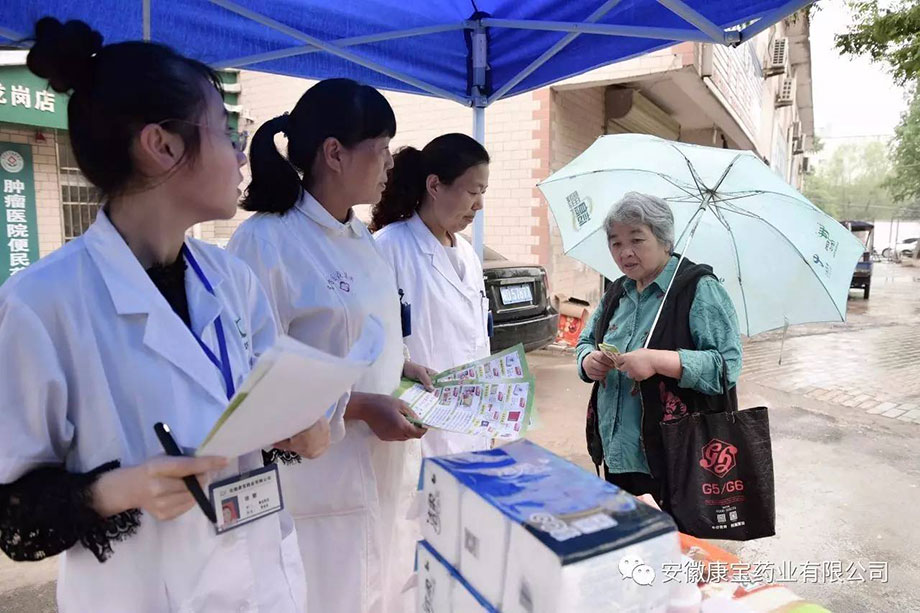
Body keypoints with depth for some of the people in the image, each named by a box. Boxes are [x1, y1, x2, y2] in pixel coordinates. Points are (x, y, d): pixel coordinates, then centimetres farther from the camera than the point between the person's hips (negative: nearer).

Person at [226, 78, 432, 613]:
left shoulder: (361, 238, 7)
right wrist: (355, 407, -23)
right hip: (318, 481, -8)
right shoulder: (266, 240, -20)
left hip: (380, 469, 8)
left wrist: (398, 364, 2)